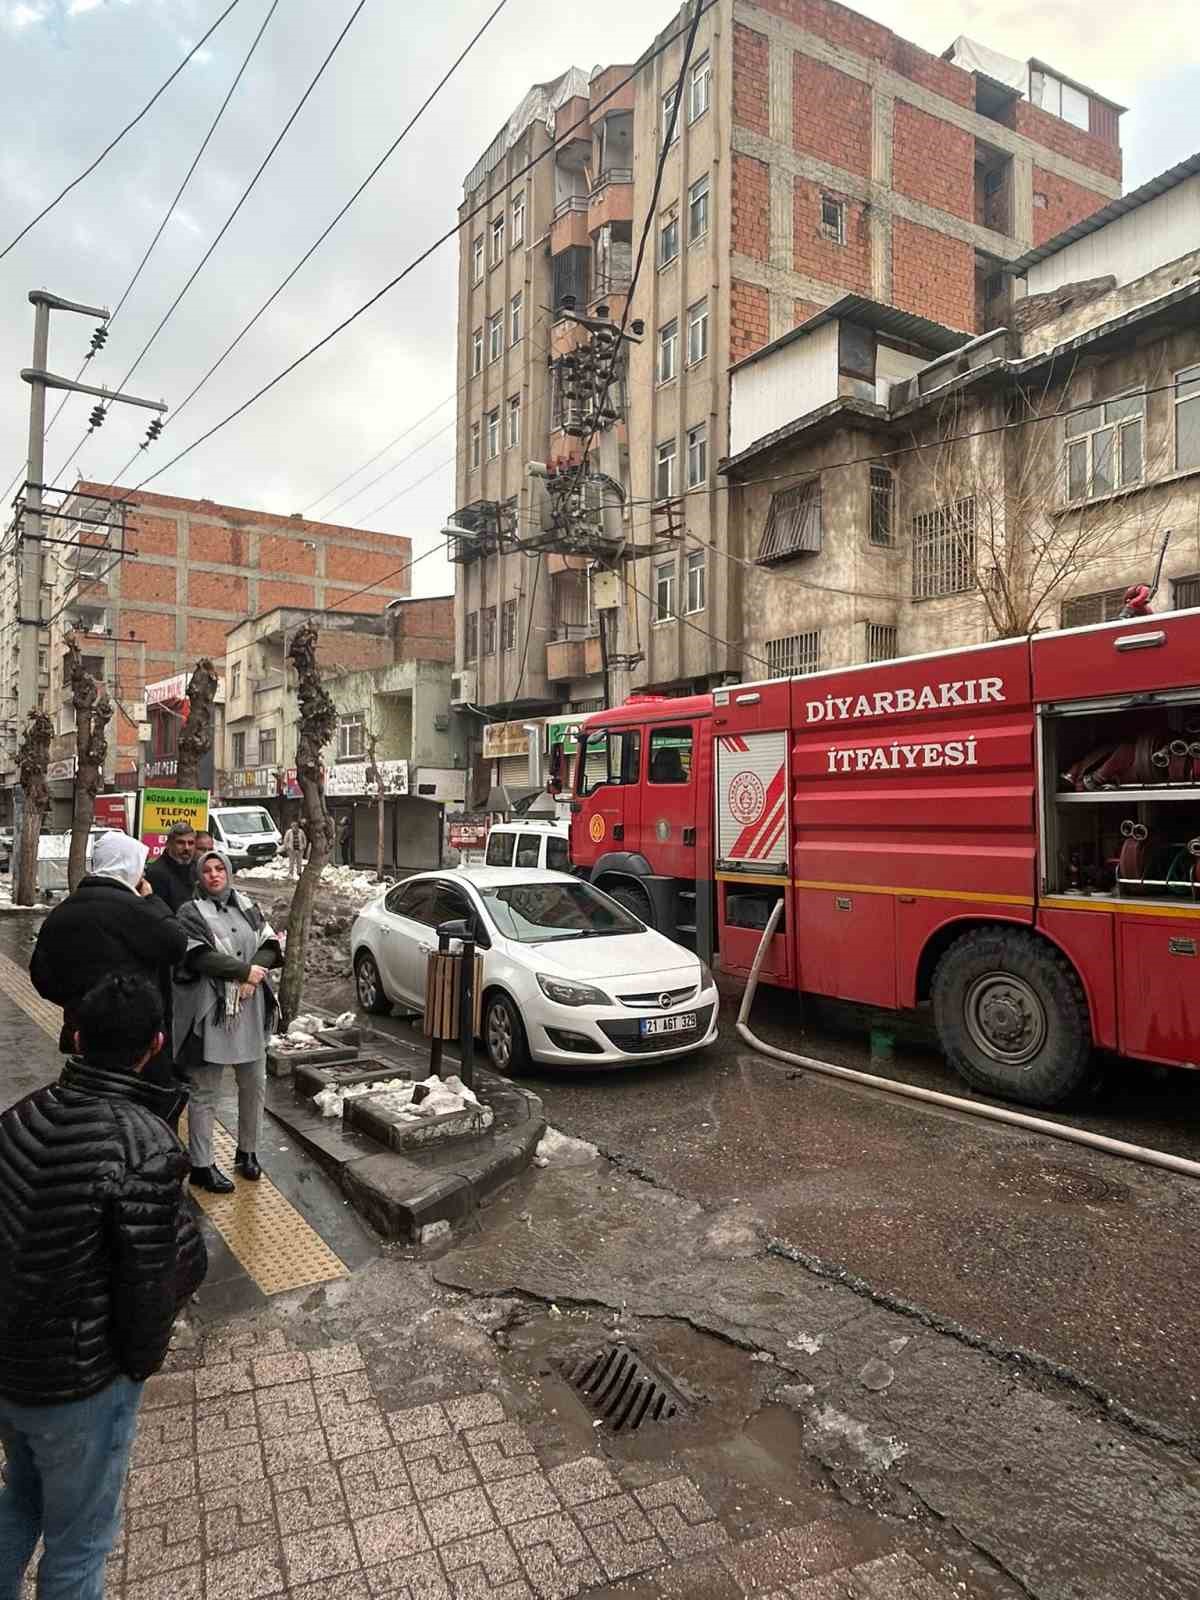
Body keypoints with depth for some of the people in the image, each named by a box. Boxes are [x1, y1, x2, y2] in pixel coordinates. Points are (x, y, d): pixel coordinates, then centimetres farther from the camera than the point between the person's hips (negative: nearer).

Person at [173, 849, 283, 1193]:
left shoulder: (246, 906, 11)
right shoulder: (191, 913, -3)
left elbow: (269, 945, 4)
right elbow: (202, 957, -16)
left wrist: (252, 977, -12)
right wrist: (245, 970, -16)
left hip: (250, 1010, 5)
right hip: (209, 1011, -5)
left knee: (254, 1085, 13)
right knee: (205, 1092, 3)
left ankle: (247, 1152, 30)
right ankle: (201, 1166, 14)